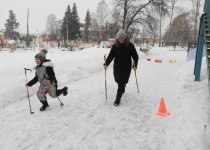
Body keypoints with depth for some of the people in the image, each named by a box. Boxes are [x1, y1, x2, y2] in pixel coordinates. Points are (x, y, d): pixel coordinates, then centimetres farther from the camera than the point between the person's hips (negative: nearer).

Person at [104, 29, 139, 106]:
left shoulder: (130, 46, -6)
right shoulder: (115, 46, -1)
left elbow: (135, 56, 1)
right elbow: (111, 56, -1)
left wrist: (135, 65, -6)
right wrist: (106, 64, -14)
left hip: (126, 68, -3)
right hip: (117, 67, 3)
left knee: (121, 83, -6)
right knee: (118, 81, 14)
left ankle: (118, 100, 3)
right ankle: (122, 89, 49)